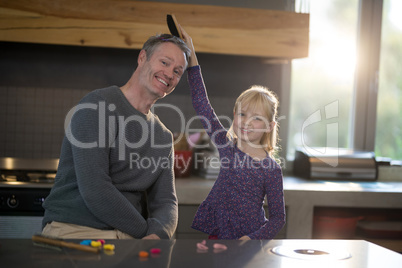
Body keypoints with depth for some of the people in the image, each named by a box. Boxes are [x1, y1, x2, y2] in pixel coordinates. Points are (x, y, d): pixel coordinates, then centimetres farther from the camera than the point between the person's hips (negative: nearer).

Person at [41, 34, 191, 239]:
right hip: (75, 230, -5)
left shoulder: (163, 137, 15)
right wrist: (146, 231, -10)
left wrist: (157, 234, -17)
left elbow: (166, 202, 6)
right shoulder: (98, 105, -9)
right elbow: (94, 190, -17)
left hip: (129, 237, 6)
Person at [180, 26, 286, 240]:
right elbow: (202, 104, 1)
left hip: (247, 236, -3)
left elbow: (278, 217, -4)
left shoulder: (271, 169, -9)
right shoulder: (227, 147, -1)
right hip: (213, 232, 3)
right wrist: (192, 57, -1)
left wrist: (252, 239, -20)